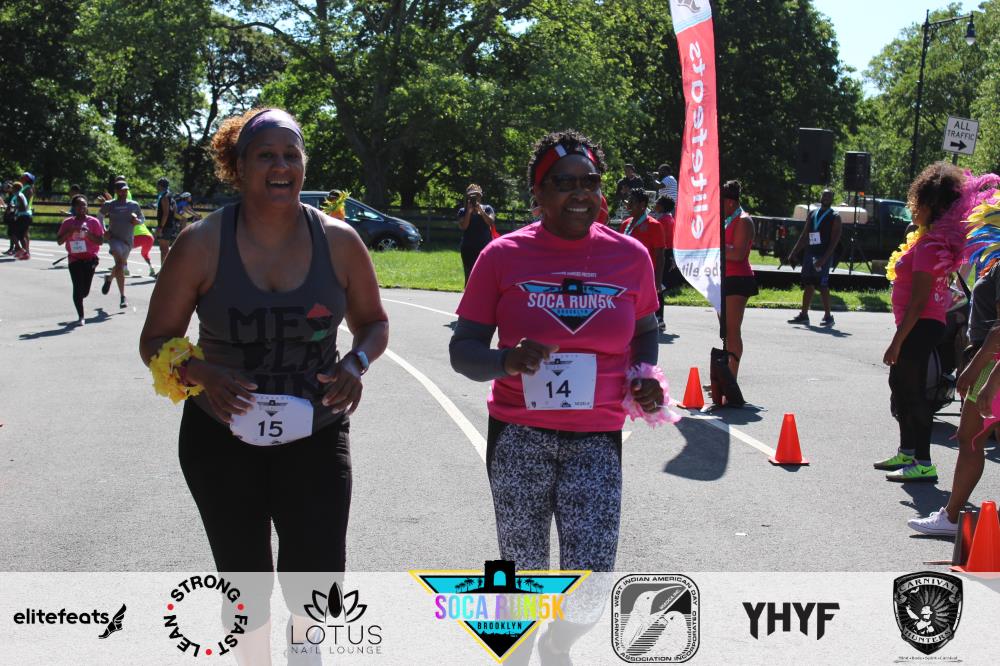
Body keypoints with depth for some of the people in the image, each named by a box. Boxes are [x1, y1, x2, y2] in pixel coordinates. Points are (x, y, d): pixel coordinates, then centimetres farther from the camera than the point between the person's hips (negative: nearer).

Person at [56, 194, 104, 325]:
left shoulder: (93, 222, 3)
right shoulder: (67, 223, 7)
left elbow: (100, 241, -1)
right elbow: (59, 241, 7)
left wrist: (88, 233, -16)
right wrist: (70, 232, -9)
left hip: (90, 258, -1)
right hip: (74, 259, 1)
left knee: (85, 290, -4)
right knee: (78, 288, -5)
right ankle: (80, 316, 5)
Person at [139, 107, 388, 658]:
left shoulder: (338, 241, -5)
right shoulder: (202, 244, -8)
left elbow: (373, 322, 9)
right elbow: (156, 341, -1)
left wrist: (357, 363, -13)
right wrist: (200, 373, -22)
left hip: (316, 437, 0)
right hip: (223, 439, 0)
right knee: (245, 585, 15)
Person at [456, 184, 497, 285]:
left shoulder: (487, 209, 5)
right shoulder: (463, 211, 4)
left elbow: (491, 222, -10)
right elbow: (463, 226, -9)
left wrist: (480, 210, -17)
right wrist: (469, 211, -13)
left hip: (485, 247, 0)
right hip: (468, 248, 0)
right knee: (469, 276, 3)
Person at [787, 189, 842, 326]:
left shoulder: (834, 217, -3)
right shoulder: (813, 214, 15)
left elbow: (834, 240, -11)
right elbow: (804, 236, 18)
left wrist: (824, 259, -21)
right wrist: (794, 253, 10)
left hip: (823, 256, -6)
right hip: (810, 253, 6)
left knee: (823, 286, -8)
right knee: (808, 285, 8)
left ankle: (828, 316, -1)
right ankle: (804, 315, 13)